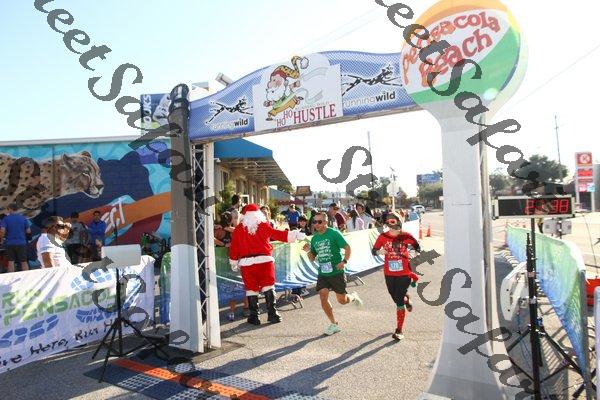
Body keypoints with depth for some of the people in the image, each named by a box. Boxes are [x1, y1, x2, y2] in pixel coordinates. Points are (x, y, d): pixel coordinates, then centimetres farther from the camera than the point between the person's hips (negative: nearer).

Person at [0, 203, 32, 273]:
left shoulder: (6, 219, -2)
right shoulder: (24, 218, 2)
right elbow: (28, 231, 1)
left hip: (9, 243, -1)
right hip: (21, 243, 1)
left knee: (11, 262, 6)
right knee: (24, 262, 6)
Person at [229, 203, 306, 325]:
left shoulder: (238, 229, 4)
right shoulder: (264, 225, 1)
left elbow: (234, 247, 6)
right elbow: (278, 235, -5)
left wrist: (234, 263, 18)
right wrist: (296, 235, -3)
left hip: (246, 262, 0)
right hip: (265, 260, 0)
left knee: (251, 288, 8)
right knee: (268, 287, 8)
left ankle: (254, 316, 13)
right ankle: (272, 313, 6)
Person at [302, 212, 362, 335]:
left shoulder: (334, 233, -10)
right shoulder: (314, 238, 7)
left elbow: (347, 248, -9)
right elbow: (312, 258, 13)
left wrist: (344, 261, -23)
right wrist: (308, 251, -7)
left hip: (337, 272, -4)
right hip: (322, 273, 5)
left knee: (342, 300, 6)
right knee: (323, 298, -7)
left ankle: (353, 296, 42)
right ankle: (334, 324, 12)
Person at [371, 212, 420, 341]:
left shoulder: (406, 236, -9)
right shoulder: (383, 237, -6)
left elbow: (417, 246, 9)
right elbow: (373, 250, -2)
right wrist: (379, 251, -22)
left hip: (404, 273, -3)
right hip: (389, 274, 3)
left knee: (399, 302, -4)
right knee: (396, 298, 19)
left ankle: (399, 330, 8)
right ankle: (406, 299, 57)